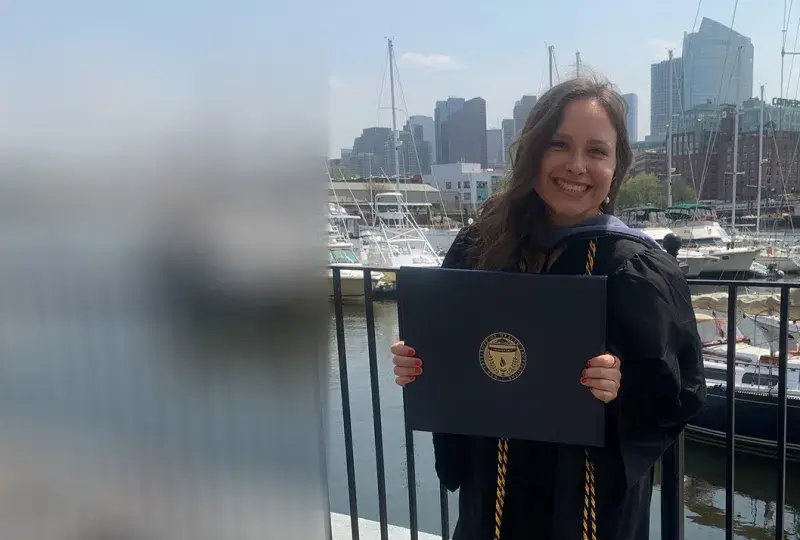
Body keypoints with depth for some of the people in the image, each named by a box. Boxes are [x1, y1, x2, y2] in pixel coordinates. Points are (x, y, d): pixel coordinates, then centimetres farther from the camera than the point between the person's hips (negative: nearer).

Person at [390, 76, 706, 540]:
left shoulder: (639, 268, -14)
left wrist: (624, 389, -28)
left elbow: (683, 395, -10)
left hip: (594, 501, -2)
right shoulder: (479, 247, -5)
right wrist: (416, 364, -14)